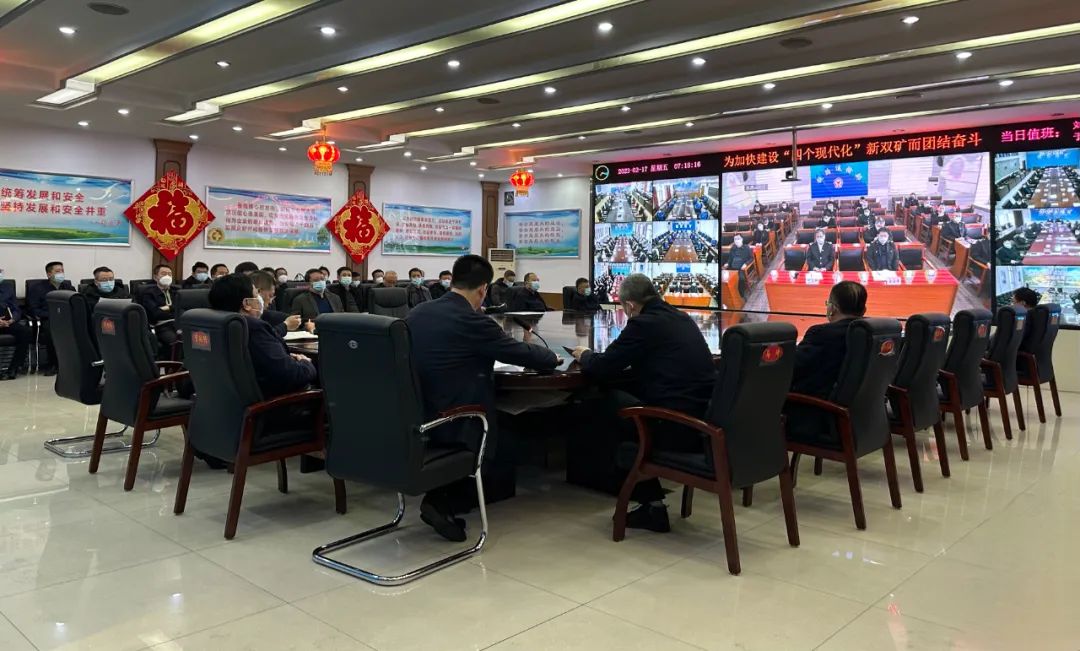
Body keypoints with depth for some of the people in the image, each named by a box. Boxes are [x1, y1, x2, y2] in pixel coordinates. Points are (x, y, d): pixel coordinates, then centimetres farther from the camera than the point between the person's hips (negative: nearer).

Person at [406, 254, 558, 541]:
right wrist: (552, 357, 15)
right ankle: (443, 501, 11)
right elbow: (525, 355, -7)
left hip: (410, 418, 8)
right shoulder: (474, 322, -15)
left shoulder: (416, 312, 5)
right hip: (448, 422, -7)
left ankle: (440, 498, 22)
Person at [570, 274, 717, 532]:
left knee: (606, 404, 11)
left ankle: (651, 504, 12)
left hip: (678, 429, -8)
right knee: (631, 396, 24)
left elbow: (602, 368, -3)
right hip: (709, 423, 8)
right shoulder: (682, 318, 17)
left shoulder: (643, 324, -7)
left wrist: (585, 355, 19)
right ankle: (651, 500, 23)